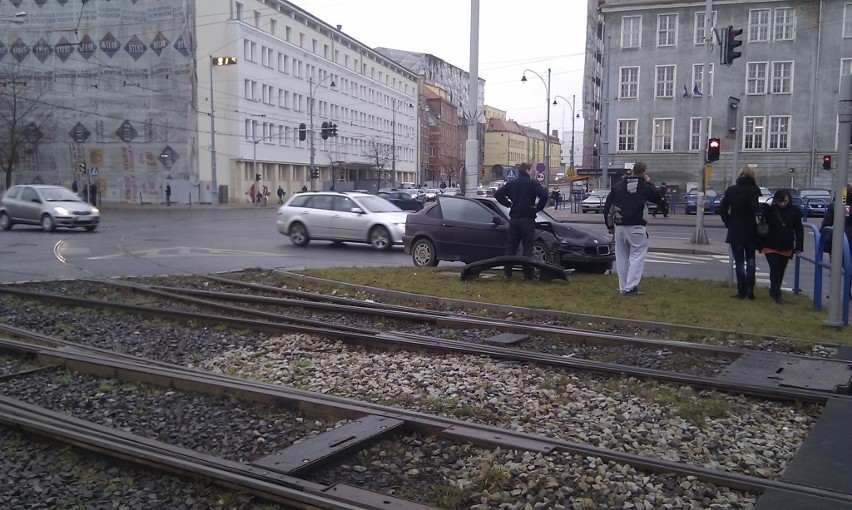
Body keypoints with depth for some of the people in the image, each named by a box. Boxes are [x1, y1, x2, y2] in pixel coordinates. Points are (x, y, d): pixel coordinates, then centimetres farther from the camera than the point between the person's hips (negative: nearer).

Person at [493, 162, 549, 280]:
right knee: (527, 246, 1)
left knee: (511, 246, 8)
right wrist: (538, 208, -8)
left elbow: (497, 194, 10)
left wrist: (509, 204, 11)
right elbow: (544, 195, -22)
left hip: (514, 219, 4)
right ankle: (528, 273, 1)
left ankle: (507, 272, 9)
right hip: (527, 219, -4)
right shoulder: (532, 183, -7)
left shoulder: (511, 183, 8)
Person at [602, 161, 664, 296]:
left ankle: (623, 287, 15)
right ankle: (631, 287, -10)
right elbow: (659, 199, 15)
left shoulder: (618, 186, 9)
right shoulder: (645, 187, -3)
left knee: (622, 257, 11)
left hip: (619, 227, 4)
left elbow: (607, 207, 9)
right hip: (636, 228, -4)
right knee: (637, 256, -1)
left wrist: (610, 225, 17)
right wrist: (649, 183, 18)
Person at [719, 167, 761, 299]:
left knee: (739, 261, 6)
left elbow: (722, 209, -2)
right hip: (750, 231, -1)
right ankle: (750, 288, 5)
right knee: (750, 259, 16)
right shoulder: (753, 190, -9)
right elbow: (755, 207, -24)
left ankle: (742, 291, 7)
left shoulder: (731, 190, 1)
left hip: (735, 231, 1)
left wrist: (728, 222, 7)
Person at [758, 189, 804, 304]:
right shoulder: (769, 210, -11)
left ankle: (773, 290, 32)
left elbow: (799, 229, 3)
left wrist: (799, 246, -2)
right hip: (771, 246, -3)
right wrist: (760, 245, -3)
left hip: (786, 248, 3)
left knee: (781, 271, 14)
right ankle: (777, 294, -1)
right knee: (775, 270, -9)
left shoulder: (794, 210, -4)